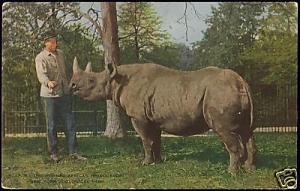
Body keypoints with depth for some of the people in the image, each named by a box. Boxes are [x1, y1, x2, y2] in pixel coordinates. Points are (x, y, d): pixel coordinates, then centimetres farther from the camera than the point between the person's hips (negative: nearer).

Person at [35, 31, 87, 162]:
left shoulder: (60, 54, 12)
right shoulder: (41, 58, -8)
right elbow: (41, 74, -25)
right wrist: (48, 82, -45)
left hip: (64, 94, 6)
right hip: (49, 95, -6)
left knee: (70, 123, 3)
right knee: (51, 125, 1)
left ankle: (73, 152, 8)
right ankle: (53, 153, 12)